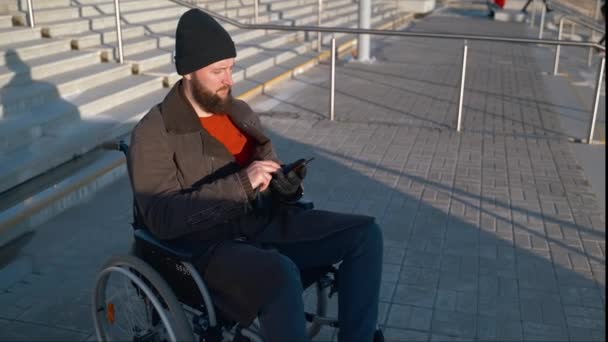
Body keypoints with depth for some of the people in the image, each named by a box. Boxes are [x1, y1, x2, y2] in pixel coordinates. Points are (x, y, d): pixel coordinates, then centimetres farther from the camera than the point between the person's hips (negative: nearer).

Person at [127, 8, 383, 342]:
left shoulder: (240, 111, 12)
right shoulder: (153, 134, -10)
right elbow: (161, 218, -21)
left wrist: (286, 182, -4)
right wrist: (241, 184, -27)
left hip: (265, 222, 7)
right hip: (206, 244, -7)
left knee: (365, 233, -5)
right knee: (280, 273, -38)